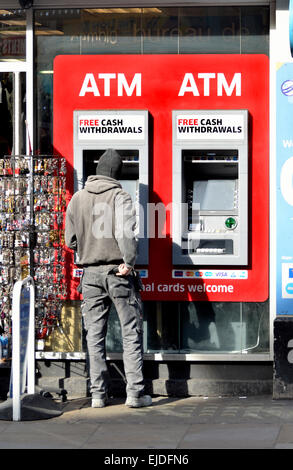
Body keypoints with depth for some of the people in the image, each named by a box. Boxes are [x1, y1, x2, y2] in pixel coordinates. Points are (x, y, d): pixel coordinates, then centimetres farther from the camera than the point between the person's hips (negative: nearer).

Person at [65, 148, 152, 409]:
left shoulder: (77, 199, 6)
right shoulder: (119, 196, -7)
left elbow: (71, 241, 9)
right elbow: (126, 232, -22)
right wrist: (129, 262, -15)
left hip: (90, 274, 4)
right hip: (118, 271, -4)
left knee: (95, 336, 9)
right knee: (131, 333, 3)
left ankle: (98, 394, 8)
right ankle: (135, 392, 0)